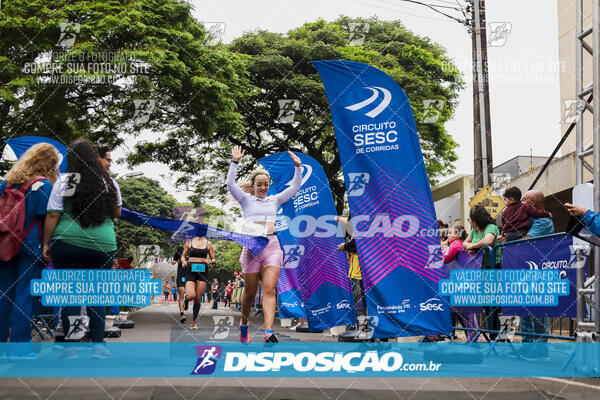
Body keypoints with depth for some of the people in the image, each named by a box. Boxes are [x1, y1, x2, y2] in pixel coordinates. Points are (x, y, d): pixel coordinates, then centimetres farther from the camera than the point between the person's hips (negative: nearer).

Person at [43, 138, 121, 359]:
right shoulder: (109, 182, 3)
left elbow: (53, 215, -5)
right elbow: (117, 213, 13)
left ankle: (71, 347, 8)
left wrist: (46, 244, 2)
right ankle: (98, 345, 11)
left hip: (67, 243, -2)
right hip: (103, 244, 2)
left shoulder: (64, 182, -4)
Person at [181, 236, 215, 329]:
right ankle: (186, 300, 17)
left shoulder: (208, 244, 7)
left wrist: (209, 261, -11)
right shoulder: (189, 242, 6)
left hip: (202, 271, 1)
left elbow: (213, 259, 12)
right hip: (190, 270, -1)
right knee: (191, 295, -21)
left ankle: (193, 322, 17)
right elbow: (183, 256, 13)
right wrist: (183, 261, -9)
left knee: (198, 299, 2)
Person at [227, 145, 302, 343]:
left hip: (272, 246, 1)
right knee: (250, 292, 6)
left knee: (269, 289, -13)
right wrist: (235, 162, -10)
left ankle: (269, 332, -24)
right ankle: (244, 324, 33)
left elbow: (295, 187, 17)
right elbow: (230, 183, -1)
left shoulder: (274, 200, 20)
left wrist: (298, 167, 6)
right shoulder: (246, 200, 13)